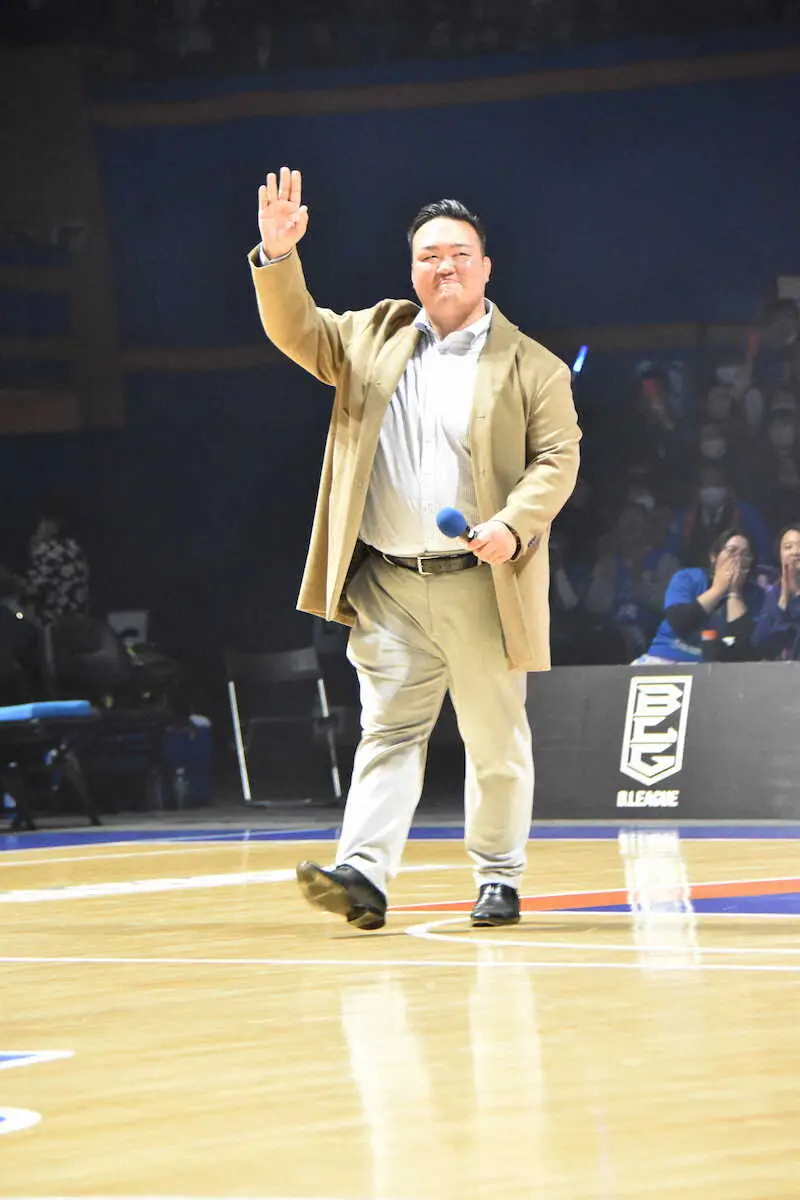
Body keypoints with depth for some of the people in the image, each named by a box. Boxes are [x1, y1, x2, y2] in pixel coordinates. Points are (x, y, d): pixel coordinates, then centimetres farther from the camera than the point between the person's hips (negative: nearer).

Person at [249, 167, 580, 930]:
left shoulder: (532, 368, 3)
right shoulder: (371, 338, 13)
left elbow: (558, 459, -2)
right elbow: (297, 331, 5)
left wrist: (513, 526, -18)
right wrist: (277, 257, -12)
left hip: (480, 584, -2)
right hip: (387, 586, 2)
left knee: (496, 742, 6)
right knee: (388, 730, -4)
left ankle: (499, 879, 17)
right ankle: (364, 875, -13)